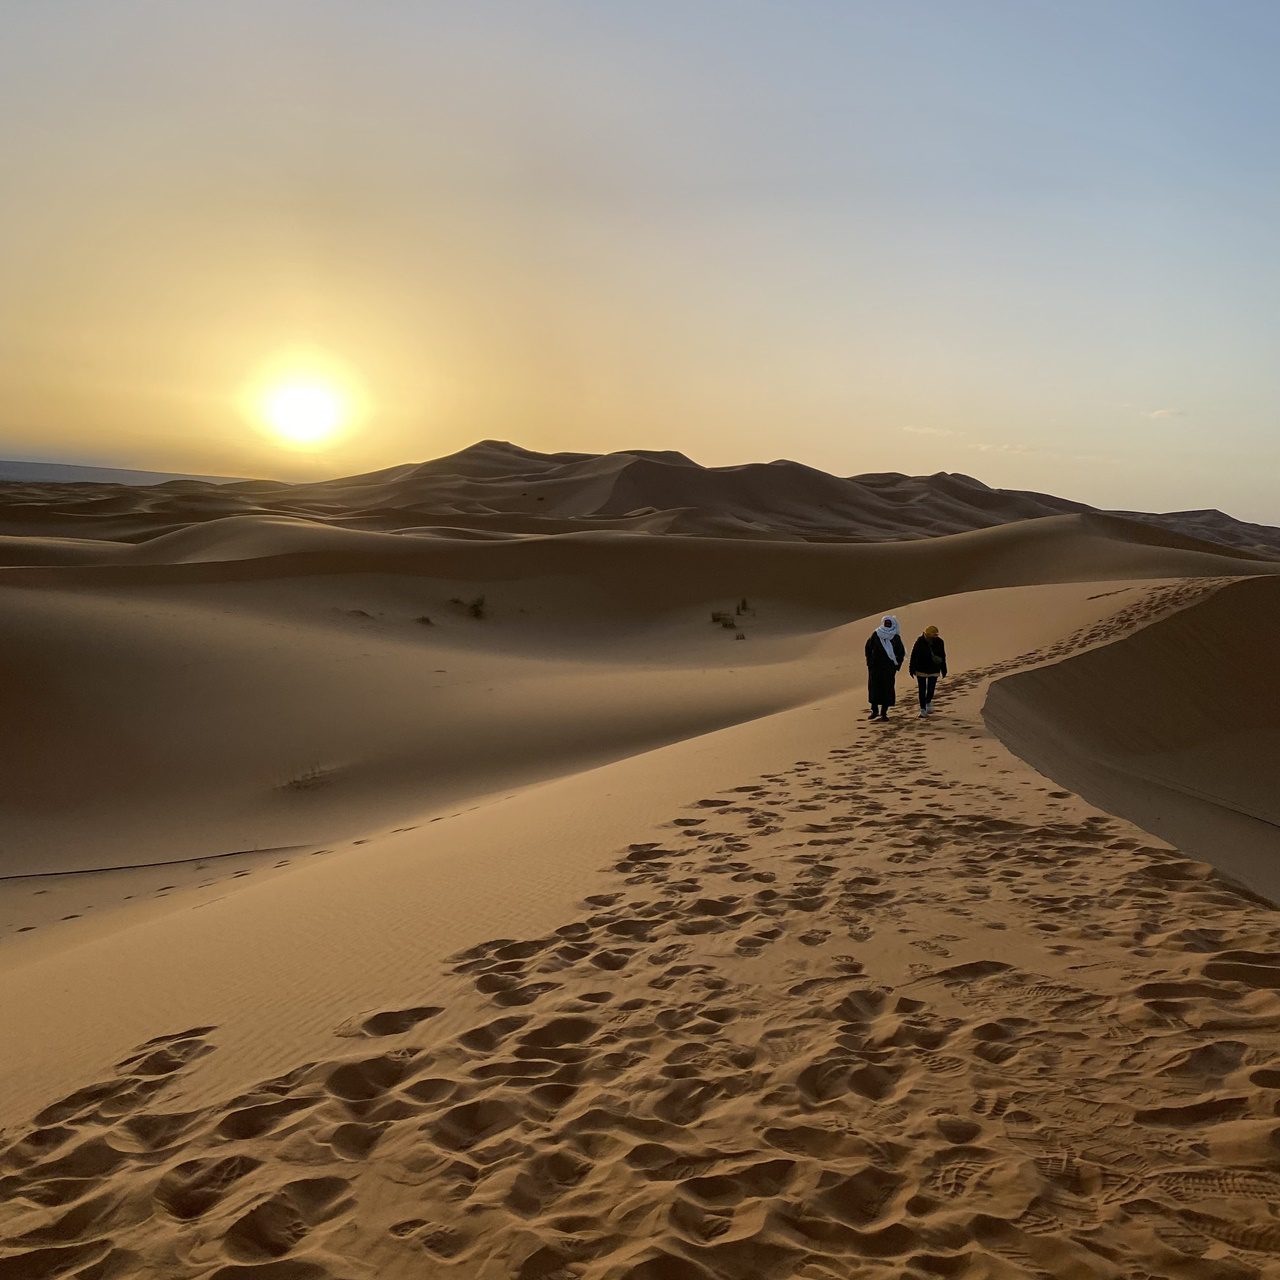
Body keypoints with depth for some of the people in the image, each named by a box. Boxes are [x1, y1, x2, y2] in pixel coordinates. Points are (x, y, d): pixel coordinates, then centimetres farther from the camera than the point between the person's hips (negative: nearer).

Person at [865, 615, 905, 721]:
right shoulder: (876, 634, 3)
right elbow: (868, 648, 10)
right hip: (875, 666, 1)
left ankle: (884, 712, 6)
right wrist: (869, 662, 3)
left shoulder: (896, 637, 2)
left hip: (889, 668, -1)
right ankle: (875, 710, 10)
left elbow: (901, 653, 8)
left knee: (887, 688, -1)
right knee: (873, 687, -1)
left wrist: (897, 665, 0)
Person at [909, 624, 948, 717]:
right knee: (922, 690, 0)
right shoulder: (920, 642, -13)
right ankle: (923, 709, 8)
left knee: (931, 689, 3)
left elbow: (942, 657, 6)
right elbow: (914, 656, -6)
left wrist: (943, 670, 10)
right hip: (921, 670, -2)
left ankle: (928, 702, 34)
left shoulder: (939, 642, -5)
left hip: (934, 670, 2)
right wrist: (912, 669, -5)